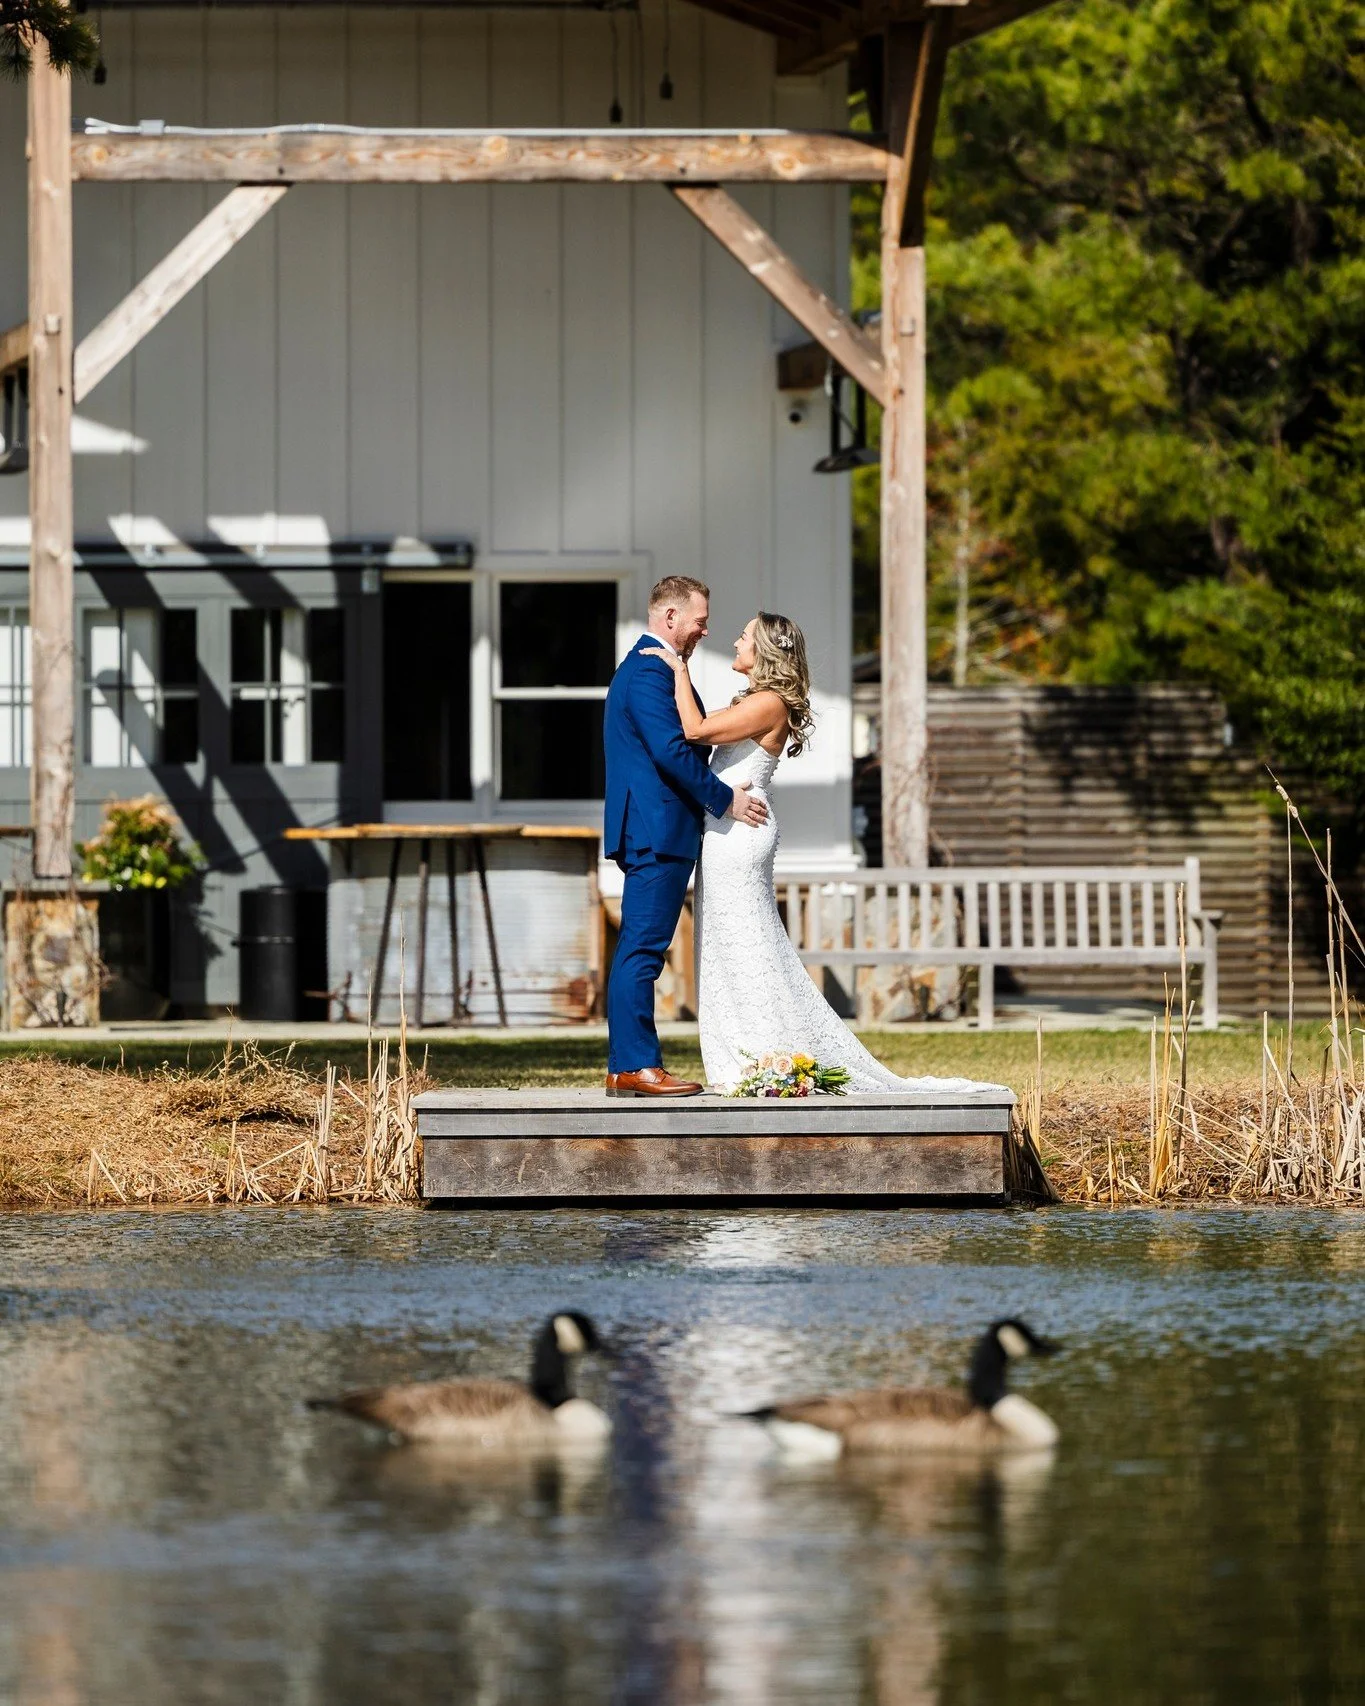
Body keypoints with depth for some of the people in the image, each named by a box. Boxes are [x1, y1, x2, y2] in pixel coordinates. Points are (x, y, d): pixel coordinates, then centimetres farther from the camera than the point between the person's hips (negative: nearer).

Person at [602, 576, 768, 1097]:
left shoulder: (645, 666, 21)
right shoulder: (649, 671, -13)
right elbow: (672, 750, -20)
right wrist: (725, 799, -12)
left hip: (652, 833, 11)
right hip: (658, 830, -11)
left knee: (639, 950, 10)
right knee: (643, 948, -11)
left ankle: (626, 1068, 10)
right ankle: (636, 1065, -12)